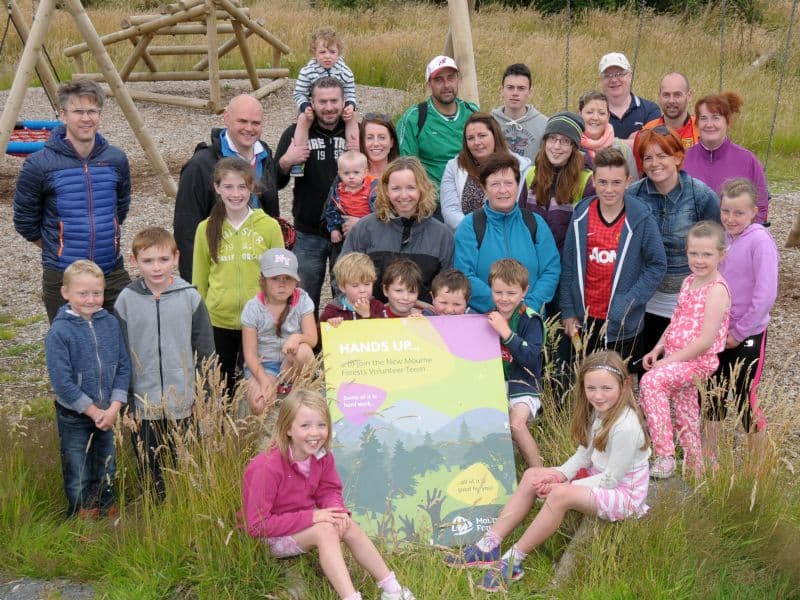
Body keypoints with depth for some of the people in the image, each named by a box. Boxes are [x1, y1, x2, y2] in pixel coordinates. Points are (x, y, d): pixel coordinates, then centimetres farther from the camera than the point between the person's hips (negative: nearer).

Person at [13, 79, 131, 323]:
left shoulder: (116, 159, 0)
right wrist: (59, 248, 9)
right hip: (62, 278, -3)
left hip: (113, 274, 3)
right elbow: (25, 222, 1)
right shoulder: (39, 165, -11)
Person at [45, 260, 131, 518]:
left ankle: (107, 510, 42)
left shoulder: (110, 323, -6)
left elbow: (123, 367, -2)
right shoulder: (59, 332, -19)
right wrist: (94, 411, -16)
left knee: (107, 469, 21)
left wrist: (114, 407, -11)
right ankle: (82, 517, 31)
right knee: (79, 476, 11)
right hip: (74, 417, -4)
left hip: (107, 413, 4)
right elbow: (62, 381, -19)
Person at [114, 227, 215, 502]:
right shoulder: (126, 301, -4)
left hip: (183, 401, 0)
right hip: (142, 404, 0)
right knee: (150, 469, 11)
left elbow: (205, 349, 2)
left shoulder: (190, 297, -5)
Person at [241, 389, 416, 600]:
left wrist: (337, 510, -23)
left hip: (304, 524, 7)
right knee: (325, 530, -29)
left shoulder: (322, 457, -9)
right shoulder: (268, 468, -31)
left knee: (349, 526, -15)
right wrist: (311, 517, -32)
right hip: (271, 538, -7)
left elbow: (329, 491, 3)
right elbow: (258, 526, -29)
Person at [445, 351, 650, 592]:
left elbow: (611, 479, -23)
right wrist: (560, 475, -14)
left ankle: (512, 561, -23)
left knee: (560, 495, -33)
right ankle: (489, 545, -8)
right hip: (600, 477, 9)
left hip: (625, 494, -9)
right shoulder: (599, 411, 0)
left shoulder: (625, 427, -27)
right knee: (532, 476, -3)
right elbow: (583, 454, 5)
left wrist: (562, 486, -20)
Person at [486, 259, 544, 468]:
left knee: (515, 423, -26)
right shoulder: (488, 317, 8)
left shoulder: (530, 320, -8)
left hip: (522, 382, -5)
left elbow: (531, 358, -23)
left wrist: (506, 333, -30)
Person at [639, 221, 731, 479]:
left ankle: (665, 455, -24)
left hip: (698, 361, -8)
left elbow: (705, 341, -20)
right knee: (684, 414, 16)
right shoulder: (688, 282, 10)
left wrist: (669, 360, -18)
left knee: (650, 381, -27)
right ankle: (694, 465, 34)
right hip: (677, 359, 8)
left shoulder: (717, 290, -15)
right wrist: (657, 349, 4)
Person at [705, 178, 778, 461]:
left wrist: (739, 332, -15)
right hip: (719, 334, 6)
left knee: (745, 400, 3)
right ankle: (709, 459, 29)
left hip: (748, 336, -6)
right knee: (713, 396, 14)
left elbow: (766, 294, -21)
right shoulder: (723, 238, 2)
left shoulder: (760, 240, -17)